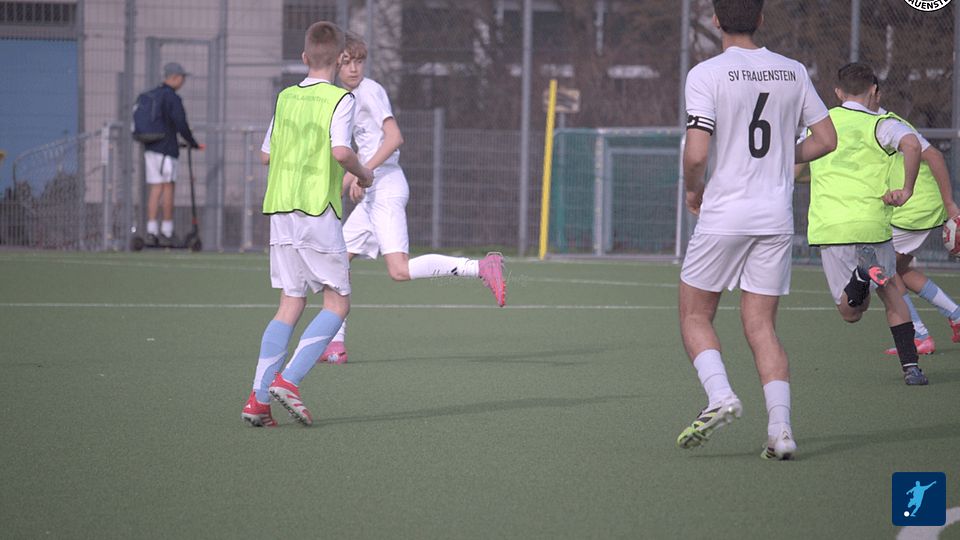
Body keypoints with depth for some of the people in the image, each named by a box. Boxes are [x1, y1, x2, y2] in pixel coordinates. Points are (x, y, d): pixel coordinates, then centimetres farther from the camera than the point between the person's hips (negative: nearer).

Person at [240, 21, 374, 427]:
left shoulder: (285, 98, 12)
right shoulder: (340, 99, -6)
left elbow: (268, 153, 17)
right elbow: (341, 150, -19)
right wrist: (363, 174, 0)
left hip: (280, 210, 6)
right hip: (317, 210, -6)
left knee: (291, 304, 9)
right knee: (337, 302, 4)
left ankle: (259, 398, -1)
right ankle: (288, 380, -12)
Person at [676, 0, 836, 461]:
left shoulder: (706, 75, -9)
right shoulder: (793, 72, 5)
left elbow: (696, 154, -16)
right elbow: (827, 139, 8)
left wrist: (692, 190, 4)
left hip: (724, 215, -4)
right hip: (777, 216, 4)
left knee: (695, 316, 12)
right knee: (761, 327, 7)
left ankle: (719, 396, -9)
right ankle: (780, 428, -5)